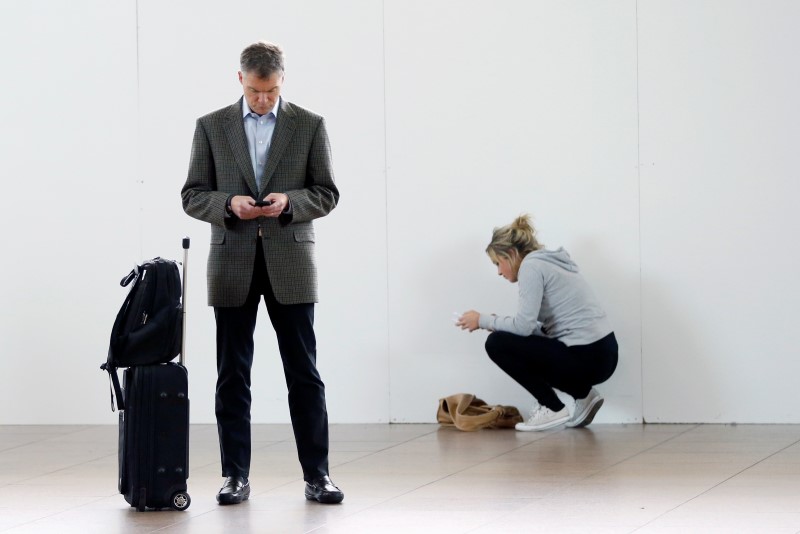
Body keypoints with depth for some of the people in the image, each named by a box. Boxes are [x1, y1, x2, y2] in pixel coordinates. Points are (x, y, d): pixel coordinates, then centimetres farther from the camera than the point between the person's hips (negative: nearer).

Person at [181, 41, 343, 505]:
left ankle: (317, 475, 4)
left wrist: (289, 200, -16)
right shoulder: (212, 126, 5)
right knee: (233, 375, 3)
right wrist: (230, 203, -15)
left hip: (290, 263, -1)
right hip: (233, 263, 1)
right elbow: (193, 196, 4)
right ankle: (237, 476, 9)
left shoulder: (310, 125, 3)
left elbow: (327, 194, 3)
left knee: (304, 374, 0)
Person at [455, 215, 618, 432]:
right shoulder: (547, 261, 20)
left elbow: (523, 325, -17)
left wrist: (483, 320, -2)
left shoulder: (531, 265, -8)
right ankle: (583, 395, 15)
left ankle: (552, 408, 1)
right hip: (600, 354, 9)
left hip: (586, 357, -9)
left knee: (497, 344, -1)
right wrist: (497, 323, 17)